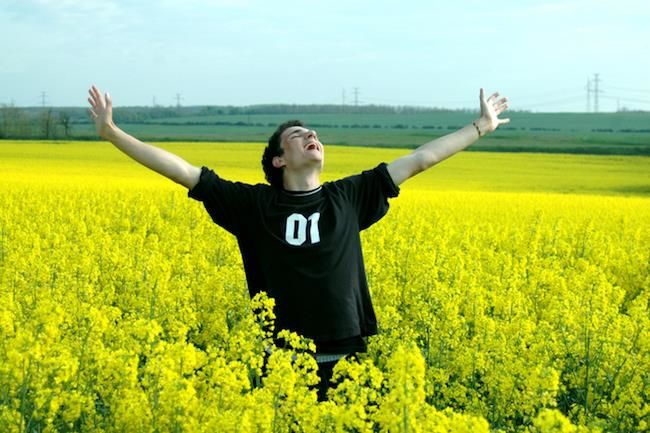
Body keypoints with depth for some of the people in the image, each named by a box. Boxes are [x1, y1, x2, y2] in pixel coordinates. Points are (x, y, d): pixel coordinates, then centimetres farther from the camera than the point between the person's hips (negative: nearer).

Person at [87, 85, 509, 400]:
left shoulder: (348, 198, 6)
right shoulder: (253, 205, 2)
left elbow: (420, 158, 11)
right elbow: (183, 171, 0)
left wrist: (482, 126, 17)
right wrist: (112, 132, -4)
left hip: (345, 359, 2)